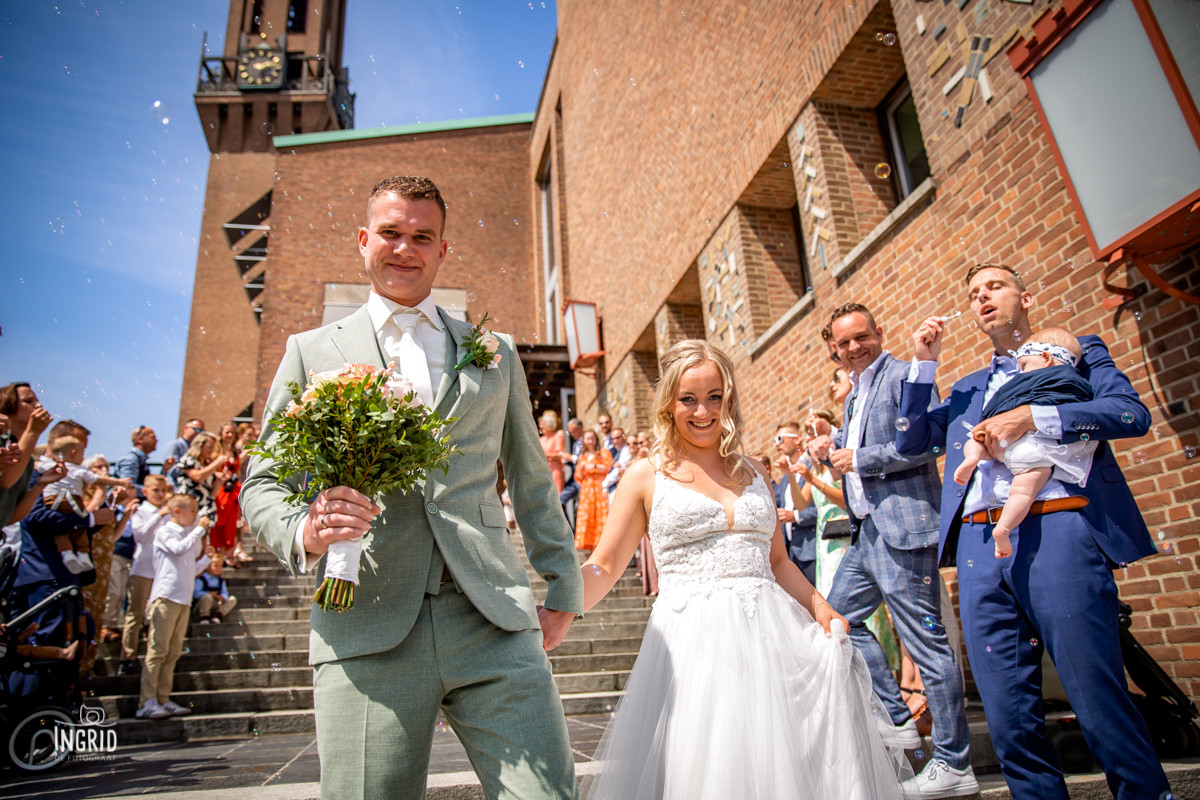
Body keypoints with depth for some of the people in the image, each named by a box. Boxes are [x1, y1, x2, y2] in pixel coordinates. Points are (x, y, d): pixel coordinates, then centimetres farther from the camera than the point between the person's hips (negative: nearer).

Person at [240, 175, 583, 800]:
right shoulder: (311, 351, 13)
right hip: (368, 633, 0)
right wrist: (302, 531, -11)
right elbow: (263, 483, 11)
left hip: (495, 622, 1)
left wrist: (564, 588, 16)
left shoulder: (496, 353, 17)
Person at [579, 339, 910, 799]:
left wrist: (820, 606, 1)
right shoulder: (647, 477, 2)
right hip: (692, 643, -3)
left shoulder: (754, 474, 14)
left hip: (771, 638, 4)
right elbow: (603, 567, 0)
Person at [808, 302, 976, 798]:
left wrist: (859, 459, -15)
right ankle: (897, 720, 25)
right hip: (867, 530, 10)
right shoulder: (855, 394, 20)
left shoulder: (903, 376, -8)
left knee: (926, 641, -4)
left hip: (902, 526, -10)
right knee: (840, 616, 15)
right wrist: (832, 450, 8)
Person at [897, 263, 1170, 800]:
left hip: (1058, 531, -4)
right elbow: (910, 441, 17)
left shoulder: (1074, 351, 15)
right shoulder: (966, 389, 26)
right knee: (1008, 720, 4)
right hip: (979, 544, 4)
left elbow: (1132, 412, 0)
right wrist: (924, 363, 12)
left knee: (1100, 703, -3)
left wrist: (1033, 416, -12)